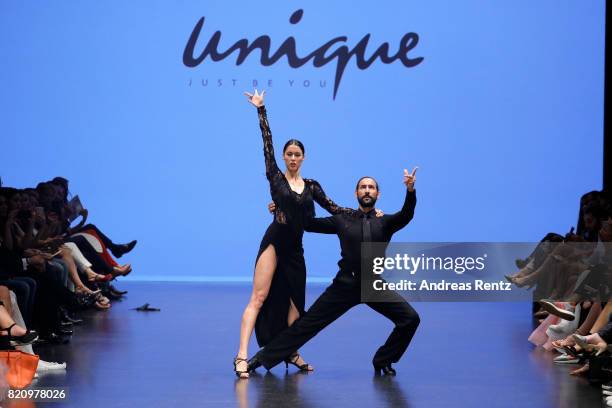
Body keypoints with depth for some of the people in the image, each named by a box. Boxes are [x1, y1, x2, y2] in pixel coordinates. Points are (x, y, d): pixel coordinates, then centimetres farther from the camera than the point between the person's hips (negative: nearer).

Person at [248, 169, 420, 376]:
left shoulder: (385, 222, 6)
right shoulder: (343, 220, 8)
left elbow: (406, 216, -14)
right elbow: (309, 223, 14)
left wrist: (410, 190, -32)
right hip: (345, 285, 0)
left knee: (410, 319, -15)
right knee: (308, 323, -4)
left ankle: (383, 362, 5)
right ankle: (262, 358, 4)